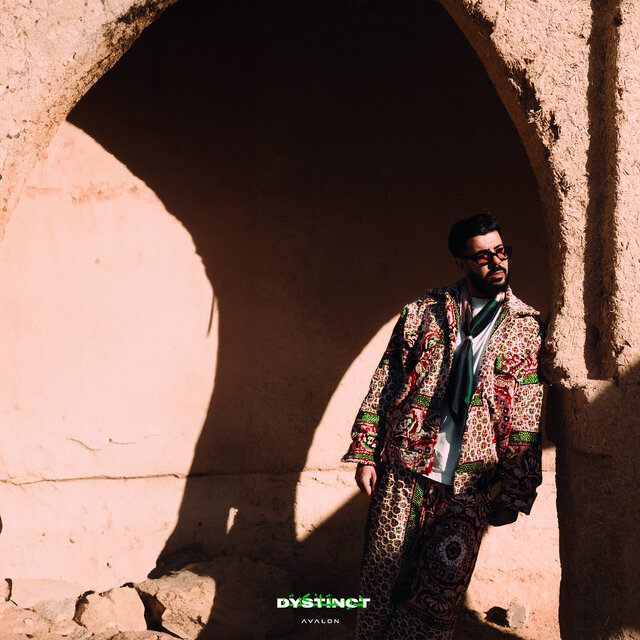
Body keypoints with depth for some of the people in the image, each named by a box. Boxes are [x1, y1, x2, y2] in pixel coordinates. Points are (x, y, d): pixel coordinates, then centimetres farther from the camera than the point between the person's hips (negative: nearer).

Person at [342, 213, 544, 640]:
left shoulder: (527, 328, 6)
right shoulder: (423, 312, 9)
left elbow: (526, 421, 4)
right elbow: (384, 384, 9)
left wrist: (514, 493, -1)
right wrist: (365, 452, 2)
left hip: (468, 487, -1)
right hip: (403, 469, 1)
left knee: (440, 597, -1)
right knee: (382, 583, 3)